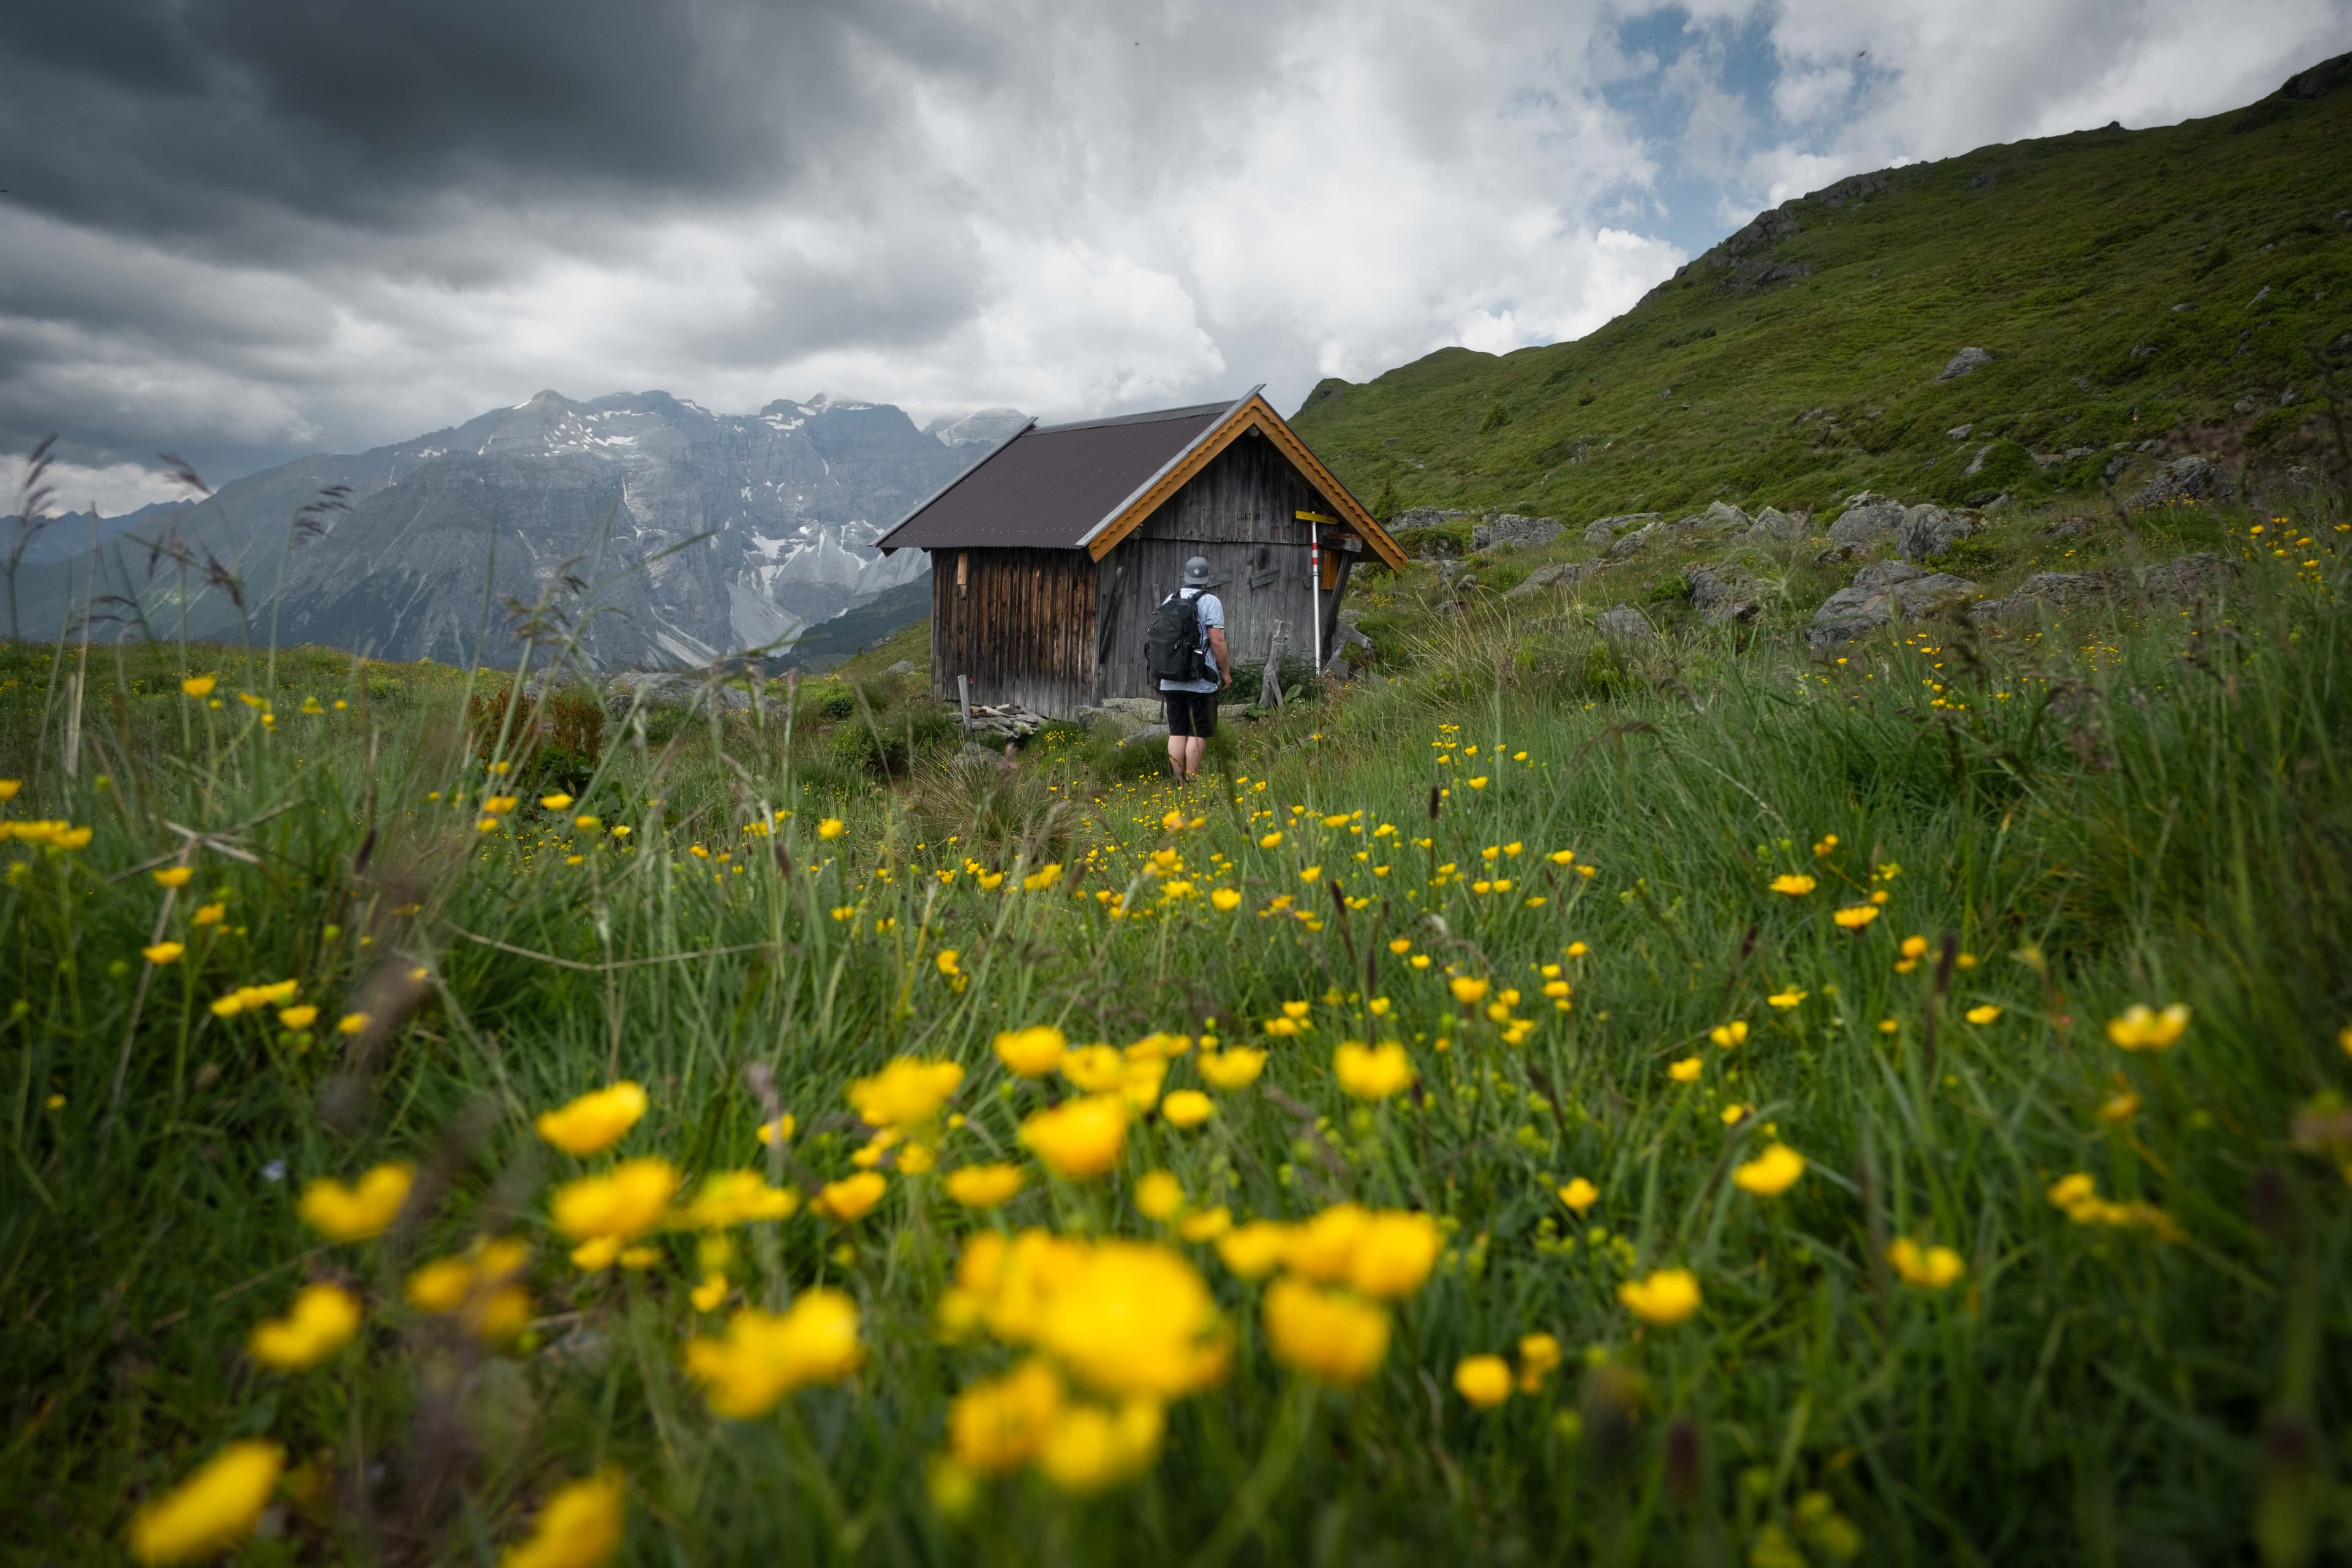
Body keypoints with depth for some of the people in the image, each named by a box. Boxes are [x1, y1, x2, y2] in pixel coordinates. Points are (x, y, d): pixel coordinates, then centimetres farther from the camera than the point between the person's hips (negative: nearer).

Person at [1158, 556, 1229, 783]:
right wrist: (1226, 672, -2)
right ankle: (1191, 784, -2)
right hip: (1201, 682, -5)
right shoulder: (1210, 601, -6)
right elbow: (1217, 641, -13)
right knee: (1197, 734, -1)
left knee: (1177, 732, 8)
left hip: (1171, 681, 5)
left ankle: (1178, 782, 8)